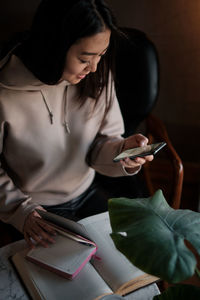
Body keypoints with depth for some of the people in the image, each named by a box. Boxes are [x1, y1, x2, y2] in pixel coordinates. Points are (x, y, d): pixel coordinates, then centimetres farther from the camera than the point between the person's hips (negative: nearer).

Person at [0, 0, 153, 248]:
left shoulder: (97, 77, -12)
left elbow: (103, 140, -5)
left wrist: (121, 151, -26)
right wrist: (20, 210, -20)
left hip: (86, 195, 4)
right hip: (38, 210, -4)